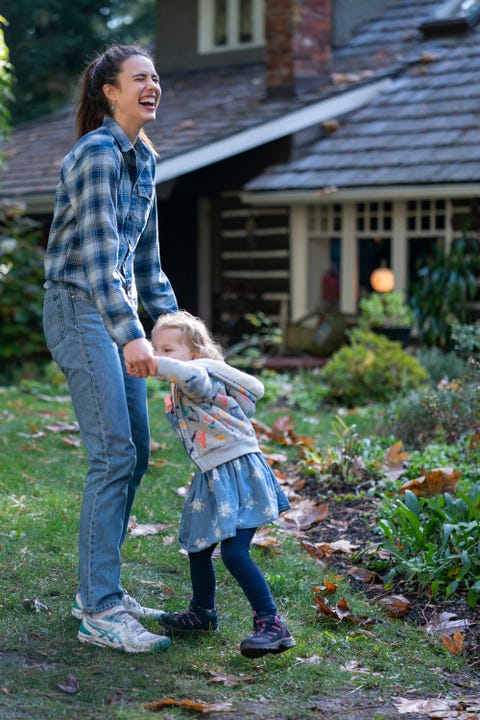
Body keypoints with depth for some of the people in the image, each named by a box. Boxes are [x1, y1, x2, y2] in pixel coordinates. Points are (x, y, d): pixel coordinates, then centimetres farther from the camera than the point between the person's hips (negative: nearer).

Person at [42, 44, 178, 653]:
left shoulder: (142, 158, 14)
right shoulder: (95, 153, -15)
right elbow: (98, 252, -24)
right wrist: (130, 336, -33)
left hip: (118, 310, 9)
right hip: (78, 310, -9)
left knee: (135, 452, 9)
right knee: (113, 455, -14)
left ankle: (98, 591, 20)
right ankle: (100, 613, -10)